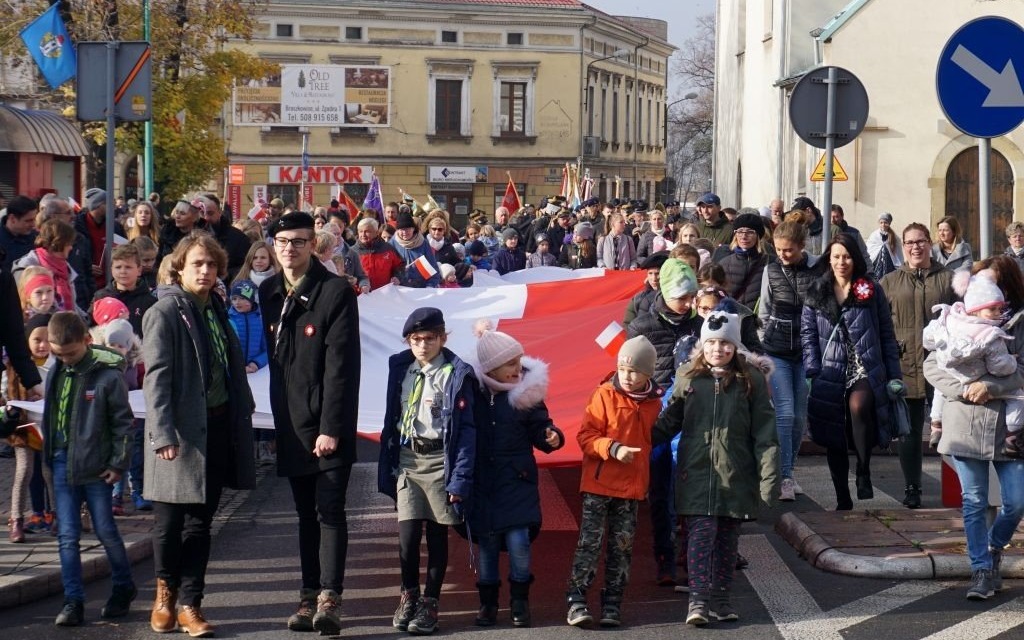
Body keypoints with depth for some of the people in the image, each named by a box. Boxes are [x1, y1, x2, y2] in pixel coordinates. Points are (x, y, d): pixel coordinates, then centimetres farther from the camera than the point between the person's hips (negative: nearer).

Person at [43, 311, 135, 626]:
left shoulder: (107, 375, -12)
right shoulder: (56, 373, 4)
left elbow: (123, 421, -7)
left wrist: (118, 463, -7)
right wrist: (48, 453, 13)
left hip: (95, 465, -4)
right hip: (62, 464, 4)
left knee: (105, 530, 6)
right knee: (67, 535, 3)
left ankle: (123, 588, 25)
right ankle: (73, 601, 7)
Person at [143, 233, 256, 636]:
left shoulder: (216, 310, 14)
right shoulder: (165, 312, -8)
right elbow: (156, 375, -14)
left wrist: (241, 416, 12)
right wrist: (162, 433, -21)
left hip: (217, 428, 6)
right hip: (182, 432, -6)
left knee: (200, 523, 8)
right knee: (170, 520, 4)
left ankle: (190, 604, 13)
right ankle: (166, 592, 24)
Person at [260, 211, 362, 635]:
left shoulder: (336, 292, -8)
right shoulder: (269, 294, 10)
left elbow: (341, 365, -12)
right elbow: (272, 356, 14)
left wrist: (331, 427, -17)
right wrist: (278, 421, 10)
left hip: (328, 425, -6)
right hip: (290, 424, 6)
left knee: (329, 511, -9)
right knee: (306, 513, 11)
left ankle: (329, 598, -12)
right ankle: (310, 595, 16)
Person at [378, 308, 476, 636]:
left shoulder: (456, 374, -7)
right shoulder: (401, 369, 7)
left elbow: (466, 429, -8)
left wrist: (460, 479, -14)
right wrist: (386, 469, 12)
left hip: (440, 461, -3)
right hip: (407, 459, 3)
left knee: (437, 534, 4)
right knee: (407, 533, -4)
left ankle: (430, 603, 15)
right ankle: (409, 594, 16)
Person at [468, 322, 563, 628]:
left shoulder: (526, 393, -4)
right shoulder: (473, 391, -5)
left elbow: (539, 431, 1)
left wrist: (551, 437, -20)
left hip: (517, 480, -1)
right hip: (482, 480, 1)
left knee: (518, 541, -9)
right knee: (487, 542, 8)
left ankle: (520, 601, 10)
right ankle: (488, 602, 22)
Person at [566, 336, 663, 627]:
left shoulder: (653, 402, 6)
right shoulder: (605, 395, -7)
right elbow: (585, 436, -9)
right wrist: (613, 448, -24)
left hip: (633, 486, 4)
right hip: (599, 483, -4)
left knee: (622, 546, 7)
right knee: (589, 541, -6)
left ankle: (612, 604, 13)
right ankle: (576, 601, -3)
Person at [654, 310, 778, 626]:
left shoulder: (751, 380, -2)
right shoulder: (688, 377, 3)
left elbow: (765, 433, -3)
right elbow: (669, 422, 12)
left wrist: (769, 479, -8)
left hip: (736, 473, 0)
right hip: (697, 470, 0)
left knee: (728, 537, 9)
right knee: (700, 533, -9)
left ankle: (721, 598, 20)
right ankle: (698, 599, -11)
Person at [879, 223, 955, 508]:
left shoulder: (948, 279, 8)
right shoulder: (890, 282, 10)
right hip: (904, 365, 1)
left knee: (946, 426, 0)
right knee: (909, 428, 4)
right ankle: (911, 488, 12)